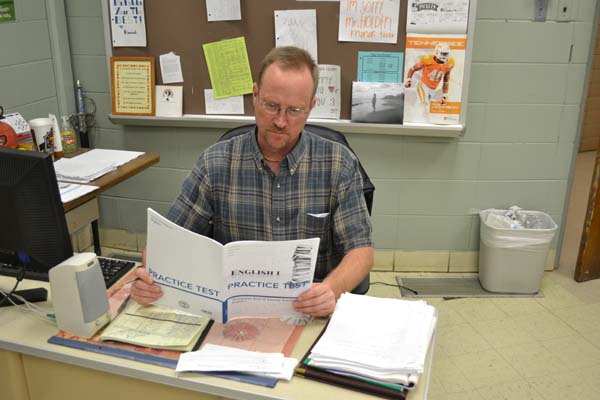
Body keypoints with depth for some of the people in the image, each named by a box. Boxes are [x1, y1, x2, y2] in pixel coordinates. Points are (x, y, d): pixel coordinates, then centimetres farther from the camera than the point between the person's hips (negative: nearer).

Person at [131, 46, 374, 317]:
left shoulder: (339, 165, -2)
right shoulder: (215, 164, 0)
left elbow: (360, 248, -3)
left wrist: (332, 288, -25)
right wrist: (149, 277, -20)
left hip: (313, 313, 1)